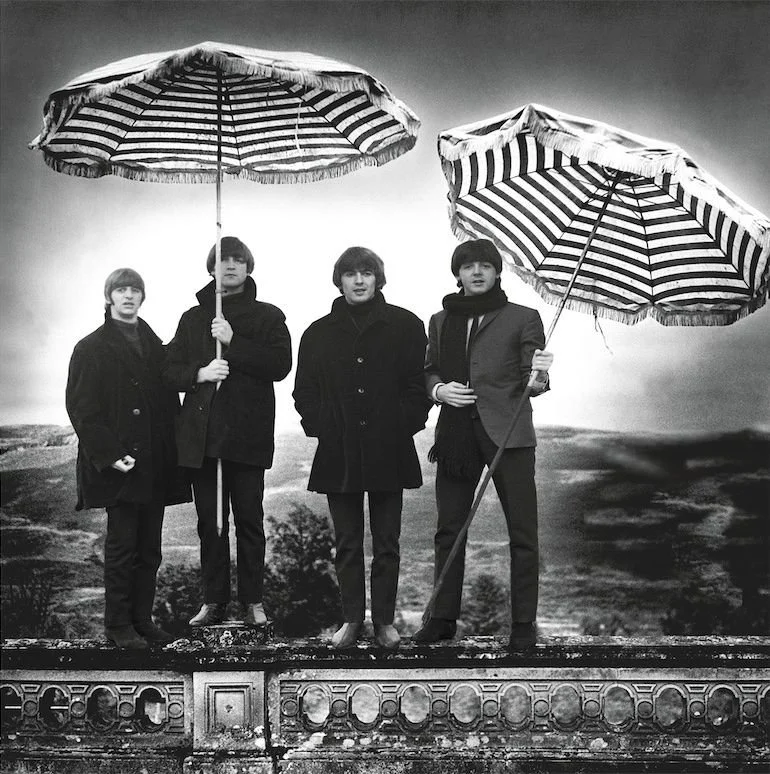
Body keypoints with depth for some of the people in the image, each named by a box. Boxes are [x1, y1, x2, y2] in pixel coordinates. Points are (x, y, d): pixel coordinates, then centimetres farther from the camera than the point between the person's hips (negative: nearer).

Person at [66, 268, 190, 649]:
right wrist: (109, 454, -16)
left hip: (155, 465, 5)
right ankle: (118, 625, 9)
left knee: (149, 549, 9)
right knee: (122, 545, -1)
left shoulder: (155, 347, 15)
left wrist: (174, 453, 4)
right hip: (119, 465, -5)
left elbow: (169, 403, 14)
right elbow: (82, 410, -7)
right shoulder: (91, 349, -1)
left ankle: (142, 619, 19)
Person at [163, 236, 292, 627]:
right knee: (209, 522, 9)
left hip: (248, 434, -3)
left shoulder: (268, 317, 7)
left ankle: (252, 601, 11)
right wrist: (199, 373, -10)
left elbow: (280, 364, -8)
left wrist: (234, 341, -15)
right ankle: (214, 600, 18)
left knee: (249, 519, 1)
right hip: (200, 436, 3)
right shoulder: (193, 318, 16)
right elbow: (170, 371, 10)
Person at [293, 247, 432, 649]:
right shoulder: (319, 333, 9)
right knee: (347, 544, 8)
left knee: (386, 543, 5)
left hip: (388, 450, -1)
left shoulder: (405, 326, 3)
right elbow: (304, 393, 11)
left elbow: (419, 385, 3)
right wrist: (322, 430, -1)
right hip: (339, 454, 2)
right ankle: (351, 619, 17)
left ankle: (384, 620, 16)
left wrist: (403, 426, -6)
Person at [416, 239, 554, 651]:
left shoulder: (522, 318, 4)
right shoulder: (440, 321, 15)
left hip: (507, 432, -3)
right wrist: (437, 390, -3)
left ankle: (523, 623, 7)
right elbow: (427, 371, 19)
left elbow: (529, 384, 0)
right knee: (448, 530, 7)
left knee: (522, 532, -2)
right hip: (455, 434, 3)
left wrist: (538, 377, -23)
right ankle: (443, 617, 17)